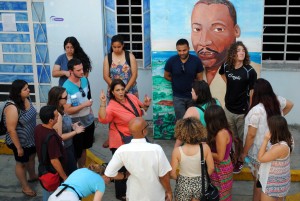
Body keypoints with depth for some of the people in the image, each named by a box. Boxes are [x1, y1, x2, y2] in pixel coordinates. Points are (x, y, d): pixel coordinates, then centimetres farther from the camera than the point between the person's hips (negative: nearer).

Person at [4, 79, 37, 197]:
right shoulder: (12, 108, -33)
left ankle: (32, 176, 55)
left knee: (31, 157, 28)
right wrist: (18, 147, -21)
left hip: (31, 138, 8)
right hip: (20, 141, -8)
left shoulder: (26, 99, -8)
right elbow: (11, 130, -28)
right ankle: (25, 187, 35)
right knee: (21, 163, 14)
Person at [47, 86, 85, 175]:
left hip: (68, 146, 9)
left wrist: (72, 126, -2)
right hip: (63, 149, -9)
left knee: (72, 168, 27)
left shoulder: (60, 110, -4)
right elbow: (59, 137, -28)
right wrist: (75, 132, -20)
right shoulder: (56, 115, -32)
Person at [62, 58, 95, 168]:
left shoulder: (84, 80, -3)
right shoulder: (67, 87, -25)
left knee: (83, 148, 23)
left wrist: (90, 109, 9)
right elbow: (67, 110, -25)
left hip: (88, 121, 7)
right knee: (76, 153, 11)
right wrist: (84, 105, -25)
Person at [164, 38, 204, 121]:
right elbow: (166, 76, 4)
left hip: (193, 96, 1)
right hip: (178, 97, -1)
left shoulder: (196, 61, -12)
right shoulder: (171, 61, -12)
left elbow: (199, 79, -3)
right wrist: (177, 82, 3)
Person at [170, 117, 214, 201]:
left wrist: (178, 179, 6)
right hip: (200, 184, 2)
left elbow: (172, 173, -16)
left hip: (183, 185, -2)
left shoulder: (177, 151, -22)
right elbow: (211, 168, -8)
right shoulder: (205, 147, -17)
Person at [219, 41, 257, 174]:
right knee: (233, 137, 20)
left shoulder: (250, 71, -18)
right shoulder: (226, 67, -5)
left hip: (242, 111, -4)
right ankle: (235, 157, 39)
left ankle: (240, 160, 32)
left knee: (242, 138, 13)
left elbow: (252, 93, -15)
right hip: (228, 108, 4)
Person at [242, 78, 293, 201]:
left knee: (258, 181, 10)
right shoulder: (277, 100, -6)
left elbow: (251, 134, -22)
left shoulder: (256, 110, -27)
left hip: (259, 151, -6)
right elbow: (290, 105, 18)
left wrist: (244, 152, -10)